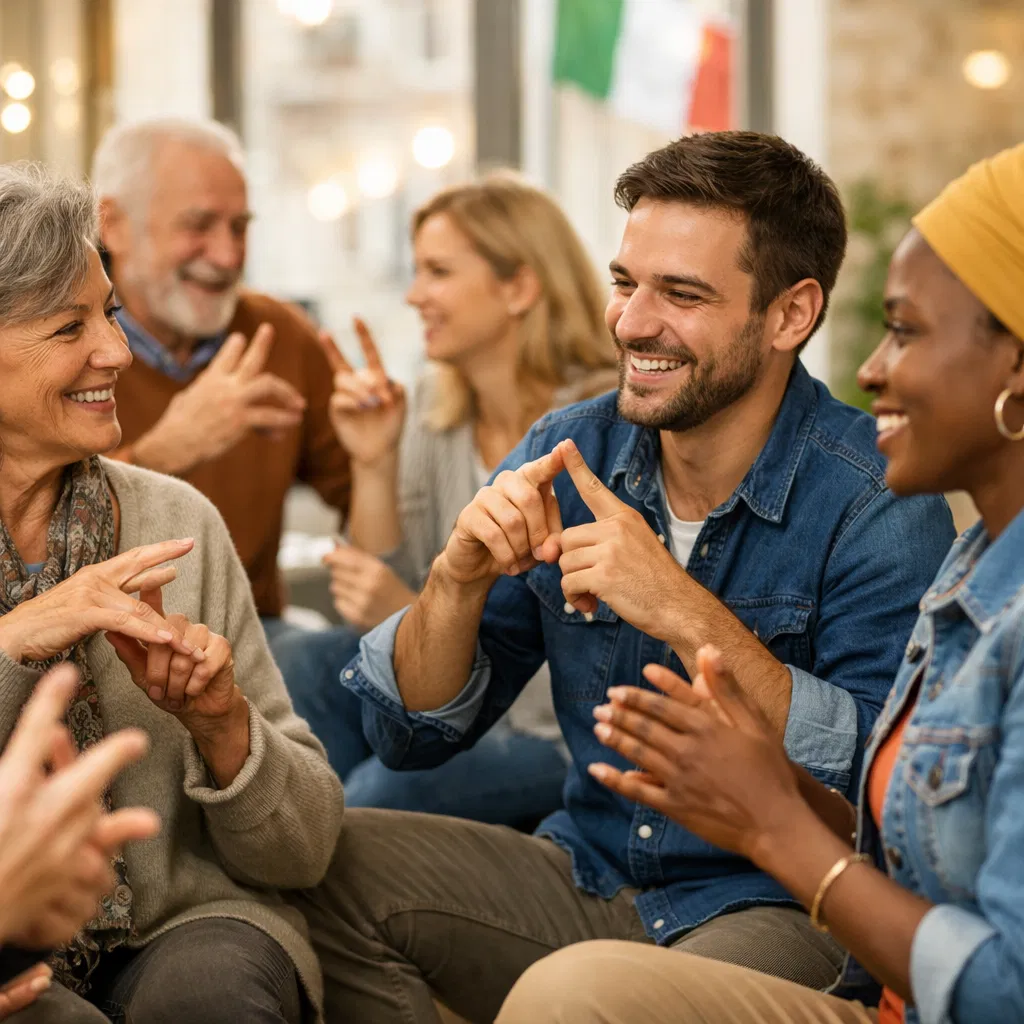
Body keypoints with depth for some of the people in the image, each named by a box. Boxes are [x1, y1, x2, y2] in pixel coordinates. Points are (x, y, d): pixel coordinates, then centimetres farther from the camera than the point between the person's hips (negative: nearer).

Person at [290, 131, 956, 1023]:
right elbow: (411, 738, 4)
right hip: (590, 878, 6)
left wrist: (688, 616, -30)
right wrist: (459, 579, -16)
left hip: (779, 906, -6)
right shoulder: (565, 456, 1)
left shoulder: (878, 505, -14)